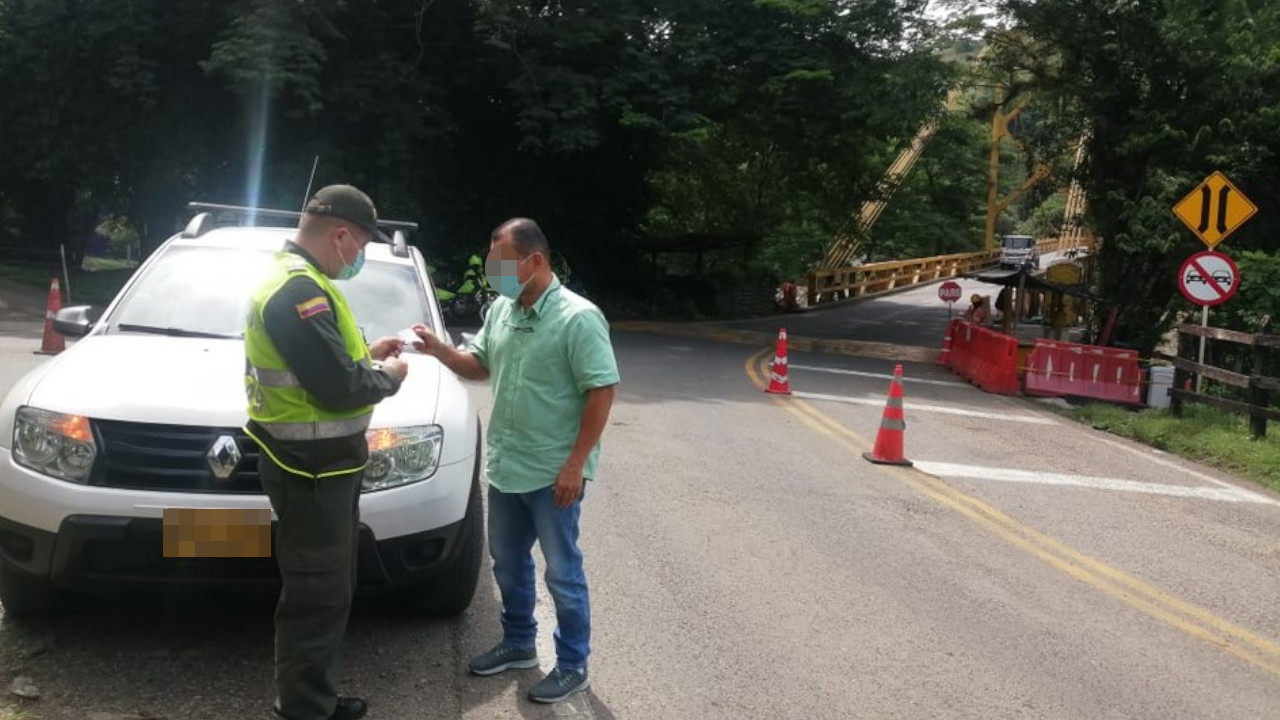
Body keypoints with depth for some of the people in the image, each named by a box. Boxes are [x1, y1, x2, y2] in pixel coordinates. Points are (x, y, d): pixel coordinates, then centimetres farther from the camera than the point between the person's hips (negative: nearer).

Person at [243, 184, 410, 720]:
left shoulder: (295, 280, 13)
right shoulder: (300, 290, -22)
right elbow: (339, 388, -26)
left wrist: (366, 354, 11)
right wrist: (388, 375, -8)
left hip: (319, 464, 11)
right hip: (311, 469, -11)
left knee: (329, 591, 19)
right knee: (317, 597, -1)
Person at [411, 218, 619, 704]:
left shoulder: (578, 318, -17)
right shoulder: (501, 309, 6)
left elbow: (601, 392, -18)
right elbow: (479, 366, 17)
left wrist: (575, 465, -20)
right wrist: (440, 350, -5)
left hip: (552, 474, -7)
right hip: (504, 467, 7)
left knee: (562, 572, 5)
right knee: (508, 563, 19)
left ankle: (573, 665, 19)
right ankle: (518, 644, 38)